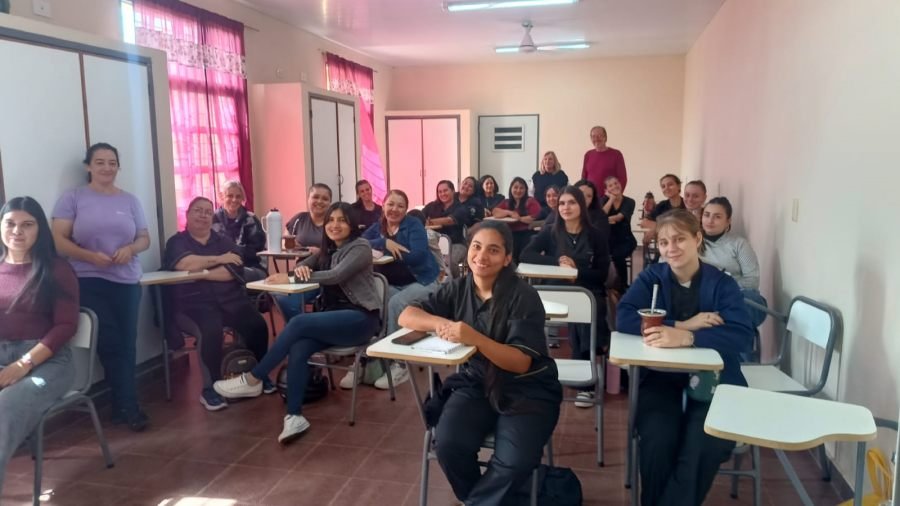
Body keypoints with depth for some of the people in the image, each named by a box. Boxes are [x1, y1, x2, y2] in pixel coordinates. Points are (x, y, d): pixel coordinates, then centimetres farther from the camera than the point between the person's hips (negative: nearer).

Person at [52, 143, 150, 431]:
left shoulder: (130, 201, 10)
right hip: (89, 282, -3)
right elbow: (58, 240, -5)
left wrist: (131, 249, -11)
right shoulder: (73, 198, 1)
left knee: (126, 345, 5)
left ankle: (122, 405, 17)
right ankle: (128, 407, 4)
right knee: (111, 344, -5)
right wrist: (90, 256, -20)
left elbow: (144, 238, 12)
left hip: (127, 282, 3)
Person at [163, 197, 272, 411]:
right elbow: (185, 264, -16)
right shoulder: (177, 242, 7)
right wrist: (220, 259, -7)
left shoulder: (224, 241, 14)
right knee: (211, 330, -33)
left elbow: (233, 271, -4)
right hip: (195, 302, -3)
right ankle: (210, 388, -16)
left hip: (231, 298, 3)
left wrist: (199, 272, -12)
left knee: (257, 325, -20)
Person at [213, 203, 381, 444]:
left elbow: (336, 275, -18)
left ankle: (253, 380, -18)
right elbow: (303, 266, 18)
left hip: (360, 318, -7)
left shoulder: (361, 247, -5)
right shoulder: (328, 250, 19)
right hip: (333, 316, 7)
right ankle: (295, 416, -27)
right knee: (298, 349, -26)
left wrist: (292, 279, -17)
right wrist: (300, 269, -8)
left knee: (298, 323, -29)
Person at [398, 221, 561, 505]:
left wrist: (475, 338, -36)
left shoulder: (523, 296, -14)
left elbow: (521, 362, -20)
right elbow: (407, 316, 0)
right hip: (476, 383, 3)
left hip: (526, 389, -3)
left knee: (514, 462, -26)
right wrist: (440, 324, -21)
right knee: (448, 444, -22)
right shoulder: (459, 288, 0)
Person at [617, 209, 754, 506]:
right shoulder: (651, 277, 4)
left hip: (714, 381, 0)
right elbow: (624, 319, -13)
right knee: (657, 441, -25)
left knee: (704, 447, -25)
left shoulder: (723, 284, 1)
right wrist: (683, 324, -20)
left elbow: (742, 336, -15)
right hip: (661, 377, 1)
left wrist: (685, 338, -30)